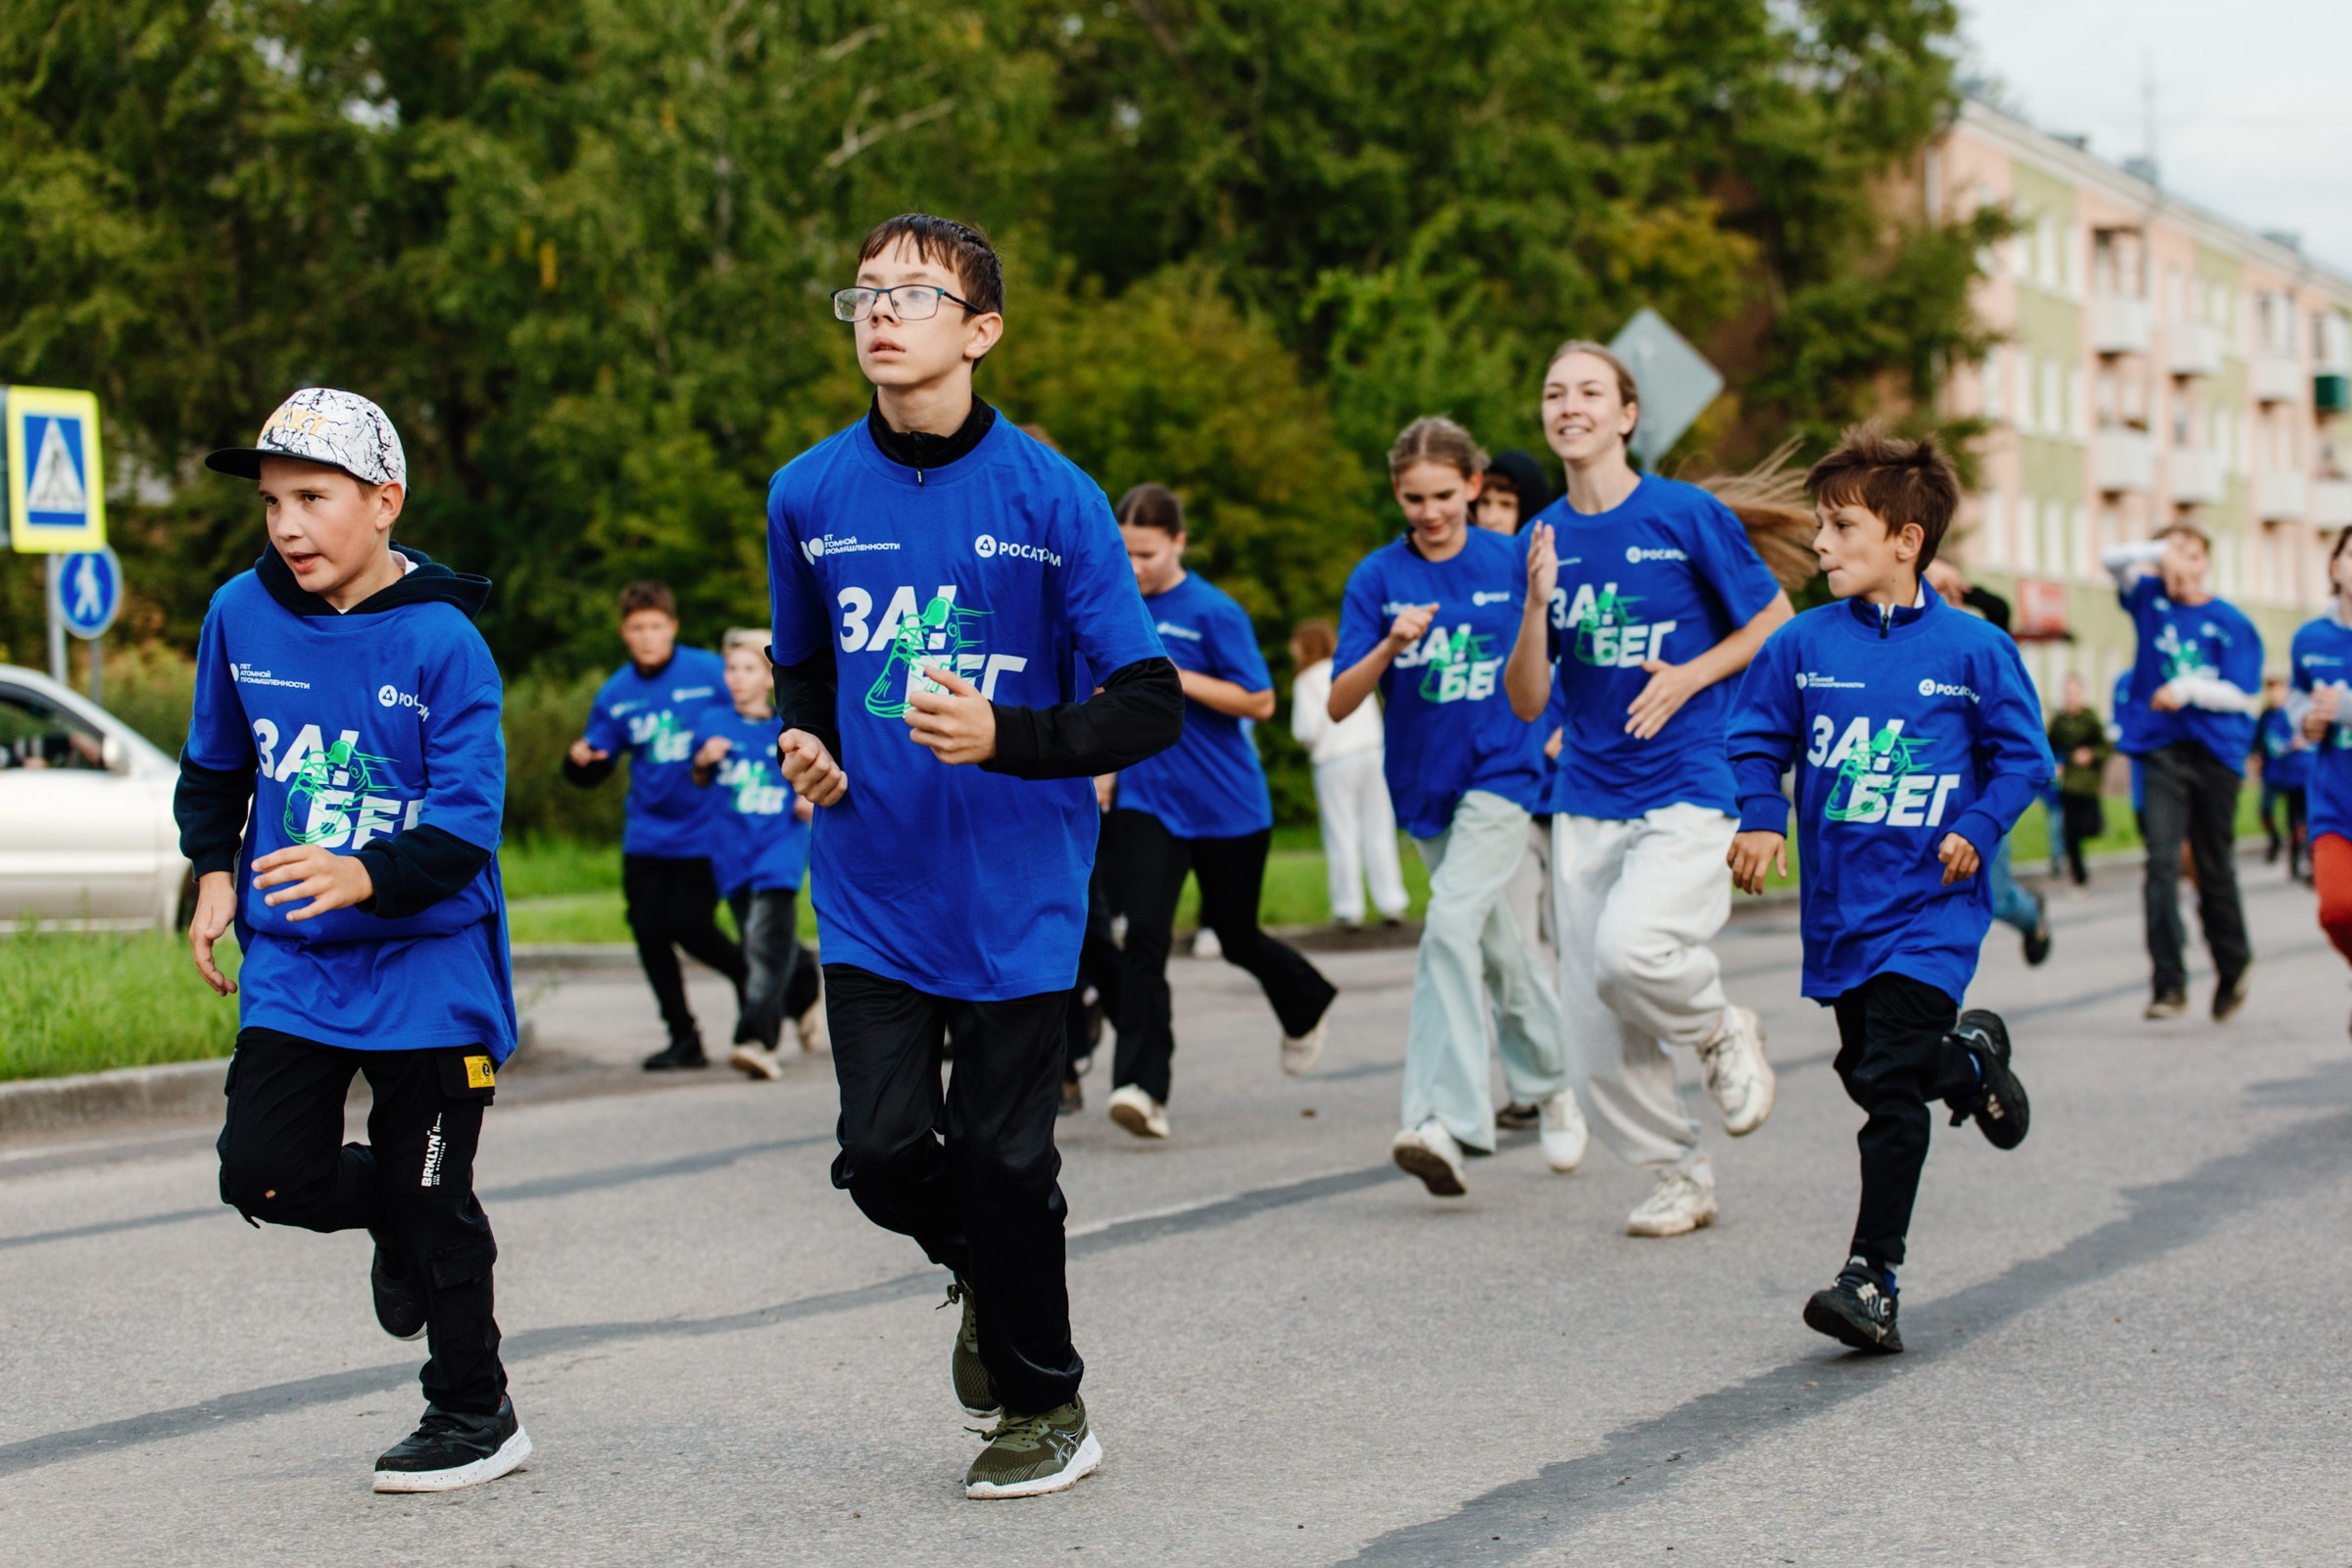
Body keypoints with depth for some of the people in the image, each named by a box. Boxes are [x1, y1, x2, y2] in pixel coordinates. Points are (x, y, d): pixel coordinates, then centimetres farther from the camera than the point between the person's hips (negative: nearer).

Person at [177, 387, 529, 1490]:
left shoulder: (441, 641, -14)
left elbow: (465, 827, -17)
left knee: (429, 1198, 2)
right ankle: (387, 1210, 27)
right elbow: (214, 767, 19)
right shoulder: (242, 614, 0)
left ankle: (475, 1417, 19)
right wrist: (214, 873, 7)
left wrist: (367, 875, -33)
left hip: (427, 964, -4)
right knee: (262, 1171, -7)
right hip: (292, 960, 4)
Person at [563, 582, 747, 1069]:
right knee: (649, 931, 2)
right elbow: (594, 771, 9)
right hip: (646, 839, 4)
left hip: (703, 832, -4)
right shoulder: (616, 695, 4)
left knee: (691, 928, -8)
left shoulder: (710, 673, -8)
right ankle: (683, 1037, 15)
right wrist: (580, 760, -12)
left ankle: (749, 974, 24)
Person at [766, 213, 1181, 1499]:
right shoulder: (810, 495, 3)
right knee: (885, 1153, -5)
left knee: (1003, 1162, 0)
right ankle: (985, 1272, 29)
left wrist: (1006, 736, -24)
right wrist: (806, 744, -2)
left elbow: (1149, 706, -9)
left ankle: (1044, 1407, 23)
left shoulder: (1051, 499, -8)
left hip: (1015, 894, -3)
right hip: (871, 892, 3)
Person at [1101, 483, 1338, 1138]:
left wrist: (1178, 678, -21)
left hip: (1227, 806, -3)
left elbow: (1259, 702, -13)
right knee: (1144, 936, -14)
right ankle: (1142, 1087, -16)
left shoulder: (1214, 612, -12)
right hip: (1147, 802, 3)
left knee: (1237, 938, 13)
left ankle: (1307, 1004, 46)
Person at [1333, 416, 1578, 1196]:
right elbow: (1339, 704, -10)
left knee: (1452, 921, -22)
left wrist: (1540, 598, -13)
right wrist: (1391, 646, -26)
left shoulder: (1510, 561, -5)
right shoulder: (1378, 577, -4)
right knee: (1493, 940, 17)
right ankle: (1551, 1084, 40)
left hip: (1501, 773, -3)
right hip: (1423, 782, 4)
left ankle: (1444, 1122, -28)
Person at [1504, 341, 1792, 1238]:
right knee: (1597, 1042, 2)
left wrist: (1687, 678, -8)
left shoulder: (1687, 516, -5)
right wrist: (1538, 605, -11)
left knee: (1631, 950, -30)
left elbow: (1774, 618, 6)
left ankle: (1722, 1032, 2)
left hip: (1686, 791, -5)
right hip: (1586, 803, 5)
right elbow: (1527, 702, 5)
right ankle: (1676, 1177, 23)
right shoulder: (1544, 539, 7)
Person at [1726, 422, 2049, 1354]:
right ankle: (1970, 1060, 47)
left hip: (1929, 903, -4)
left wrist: (1978, 828, -10)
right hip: (1838, 902, 4)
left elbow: (2022, 754, 4)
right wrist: (1761, 817, -5)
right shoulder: (1804, 645, 1)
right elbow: (1757, 736, 11)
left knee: (1890, 1084, -12)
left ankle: (1872, 1276, -7)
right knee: (1867, 1074, 15)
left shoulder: (1973, 650, -5)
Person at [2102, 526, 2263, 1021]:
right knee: (2162, 860, -13)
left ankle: (2232, 969, 29)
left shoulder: (2233, 623, 0)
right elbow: (2112, 559, 0)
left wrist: (2189, 689, -17)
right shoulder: (2151, 598, 8)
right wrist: (2161, 551, -15)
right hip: (2162, 749, 1)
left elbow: (2242, 696, -4)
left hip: (2217, 751, -1)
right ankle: (2168, 983, -15)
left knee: (2215, 868, 9)